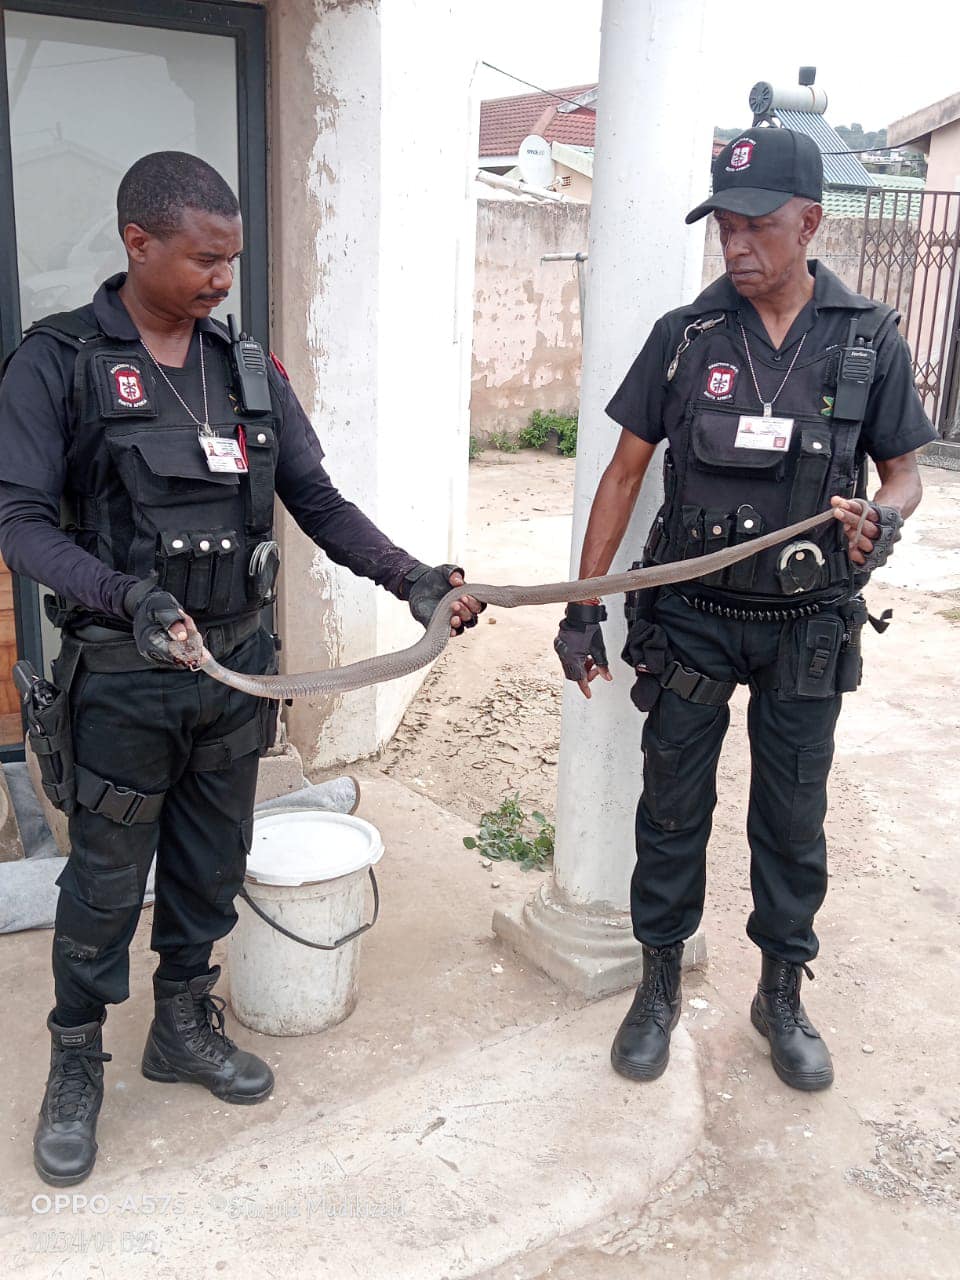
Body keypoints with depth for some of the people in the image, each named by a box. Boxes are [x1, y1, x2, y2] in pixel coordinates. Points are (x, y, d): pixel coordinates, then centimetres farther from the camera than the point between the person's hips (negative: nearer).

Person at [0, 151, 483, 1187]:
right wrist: (124, 596, -29)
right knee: (106, 880, 8)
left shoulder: (249, 370, 6)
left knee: (211, 866, 17)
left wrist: (411, 579, -7)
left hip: (238, 666, 5)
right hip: (122, 678, -4)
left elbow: (318, 502, 5)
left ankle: (183, 1026, 39)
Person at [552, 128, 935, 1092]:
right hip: (690, 616, 0)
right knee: (672, 810, 10)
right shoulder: (684, 335, -4)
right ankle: (659, 982, 30)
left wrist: (882, 522, -20)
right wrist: (583, 608, -5)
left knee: (792, 820, 12)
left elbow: (903, 473, 5)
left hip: (808, 626, 0)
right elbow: (625, 472, -1)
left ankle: (782, 994, 32)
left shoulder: (869, 342, -3)